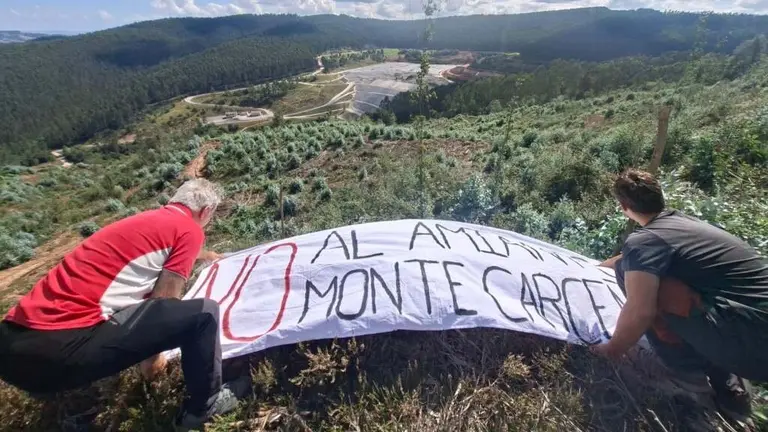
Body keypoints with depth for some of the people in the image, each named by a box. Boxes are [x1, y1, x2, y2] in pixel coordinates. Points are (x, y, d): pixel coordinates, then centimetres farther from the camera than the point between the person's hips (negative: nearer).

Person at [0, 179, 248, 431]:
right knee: (203, 313, -6)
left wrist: (205, 255, 63)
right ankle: (204, 405, 14)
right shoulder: (189, 230, -5)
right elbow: (164, 304, -4)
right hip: (62, 346, -10)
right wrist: (152, 357, 14)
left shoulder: (150, 219, 21)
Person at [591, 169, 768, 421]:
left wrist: (613, 350, -3)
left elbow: (639, 312, -22)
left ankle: (686, 361, 5)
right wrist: (602, 265, 50)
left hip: (748, 340, -9)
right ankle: (725, 379, 18)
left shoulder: (644, 239, -13)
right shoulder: (681, 222, 15)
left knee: (630, 271, -12)